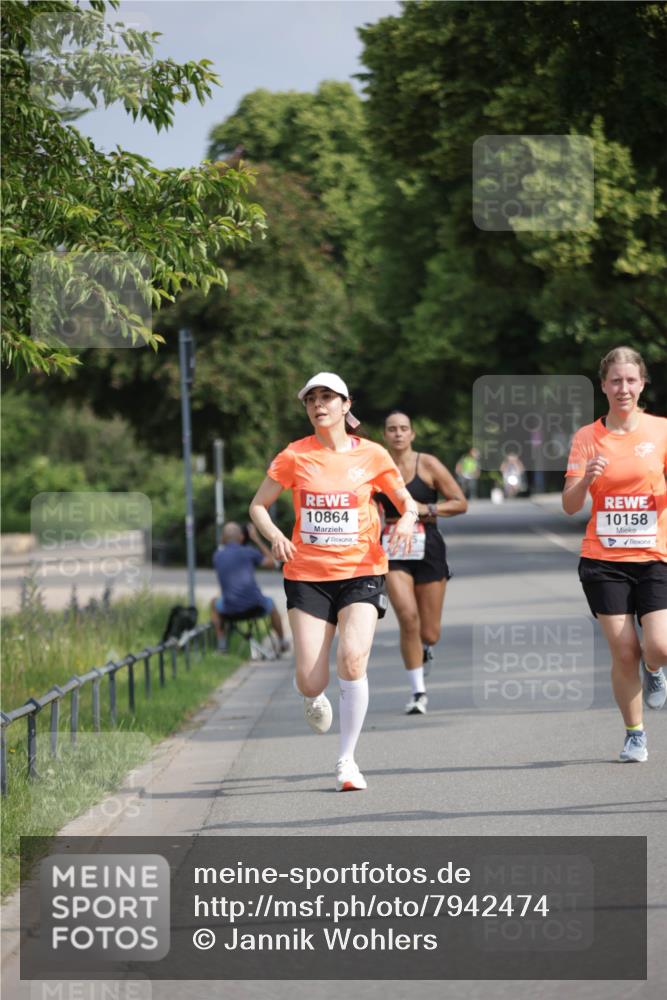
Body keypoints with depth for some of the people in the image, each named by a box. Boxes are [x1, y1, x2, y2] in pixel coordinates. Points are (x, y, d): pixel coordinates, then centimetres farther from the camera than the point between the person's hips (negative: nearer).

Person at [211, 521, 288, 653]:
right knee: (270, 604, 35)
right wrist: (257, 540, 11)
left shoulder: (218, 556, 2)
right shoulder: (248, 552, -4)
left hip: (231, 607, 0)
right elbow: (271, 563, 8)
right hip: (254, 603, 0)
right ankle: (282, 642, 47)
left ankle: (222, 643, 26)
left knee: (215, 603, 35)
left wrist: (221, 545, 23)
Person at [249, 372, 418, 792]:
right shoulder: (295, 456, 2)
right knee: (310, 681, -7)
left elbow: (407, 502, 13)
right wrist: (275, 536, -12)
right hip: (307, 575, 1)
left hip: (361, 572, -1)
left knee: (352, 659, -22)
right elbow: (258, 505, 8)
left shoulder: (371, 455, 2)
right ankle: (314, 699, 35)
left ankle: (347, 759, -6)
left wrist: (407, 520, -10)